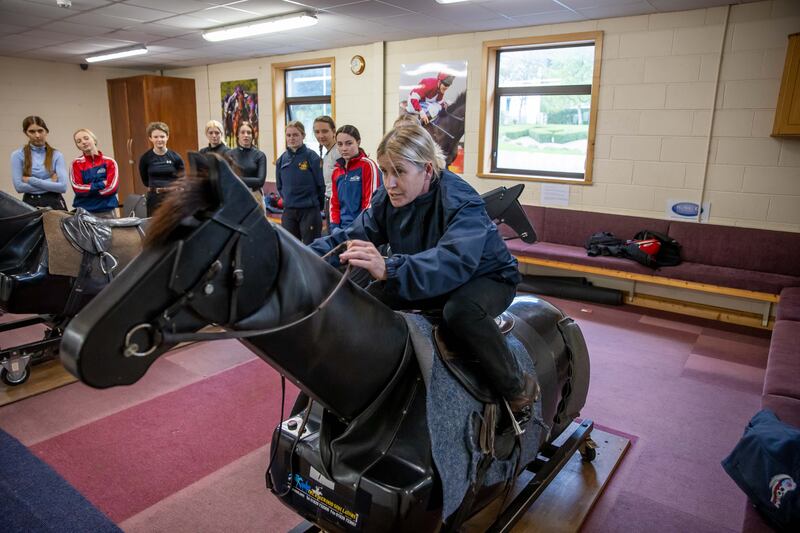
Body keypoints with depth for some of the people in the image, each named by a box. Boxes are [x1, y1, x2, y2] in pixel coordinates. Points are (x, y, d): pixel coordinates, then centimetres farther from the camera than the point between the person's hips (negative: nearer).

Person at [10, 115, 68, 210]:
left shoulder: (56, 155, 1)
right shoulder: (18, 155, 3)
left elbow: (62, 186, -11)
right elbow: (19, 186, -7)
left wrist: (31, 180, -10)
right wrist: (50, 182, -9)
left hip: (54, 203, -1)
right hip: (30, 204, 1)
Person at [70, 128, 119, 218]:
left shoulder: (109, 162, 4)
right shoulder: (76, 163, 6)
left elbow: (112, 187, -7)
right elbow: (77, 188, -5)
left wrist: (88, 189, -8)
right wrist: (102, 184, -9)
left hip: (107, 211, 0)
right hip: (84, 211, 0)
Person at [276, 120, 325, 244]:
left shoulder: (311, 156, -9)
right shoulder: (281, 159, 5)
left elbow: (320, 184, -6)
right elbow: (280, 186, 15)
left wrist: (316, 204, 1)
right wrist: (289, 200, 11)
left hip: (309, 211, -5)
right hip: (288, 211, 5)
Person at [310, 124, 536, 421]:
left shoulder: (461, 202, -32)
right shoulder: (388, 197, -10)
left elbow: (453, 262, -49)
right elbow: (356, 236, -10)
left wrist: (388, 269, -65)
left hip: (486, 278, -7)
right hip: (426, 281, 7)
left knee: (460, 310, -40)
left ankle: (518, 388, -18)